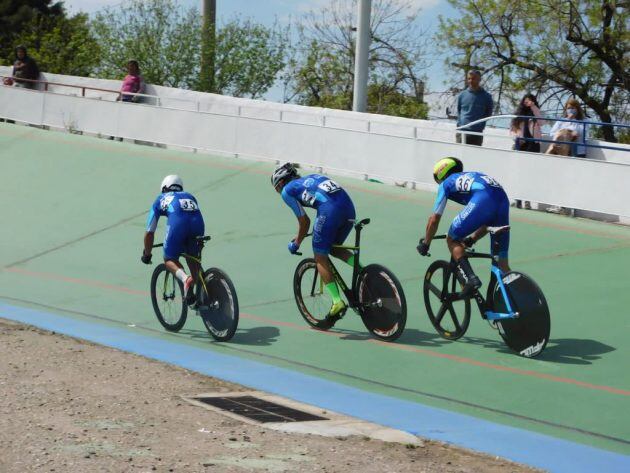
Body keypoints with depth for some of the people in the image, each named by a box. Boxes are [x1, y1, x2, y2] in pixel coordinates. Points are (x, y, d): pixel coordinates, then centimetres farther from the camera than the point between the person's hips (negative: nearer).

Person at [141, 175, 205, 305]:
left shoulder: (161, 199, 33)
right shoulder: (189, 196, 40)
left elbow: (150, 232, 32)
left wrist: (146, 255, 43)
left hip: (177, 222, -3)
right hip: (197, 223, 3)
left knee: (169, 259, 13)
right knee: (193, 258, 25)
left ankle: (185, 278, -16)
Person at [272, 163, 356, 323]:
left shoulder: (287, 190, 15)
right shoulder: (311, 178, 34)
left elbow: (304, 221, 11)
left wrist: (296, 244, 27)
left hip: (329, 211, -7)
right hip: (349, 207, 7)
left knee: (320, 258, 6)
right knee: (334, 248, 27)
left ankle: (337, 302, -3)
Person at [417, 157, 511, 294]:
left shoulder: (446, 183, 26)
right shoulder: (473, 176, 42)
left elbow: (434, 219, 22)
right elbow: (488, 220, 42)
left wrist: (425, 244, 34)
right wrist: (471, 239, 49)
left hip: (482, 200, -6)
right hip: (503, 200, 6)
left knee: (452, 240, 11)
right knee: (502, 262, 13)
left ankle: (470, 279, -7)